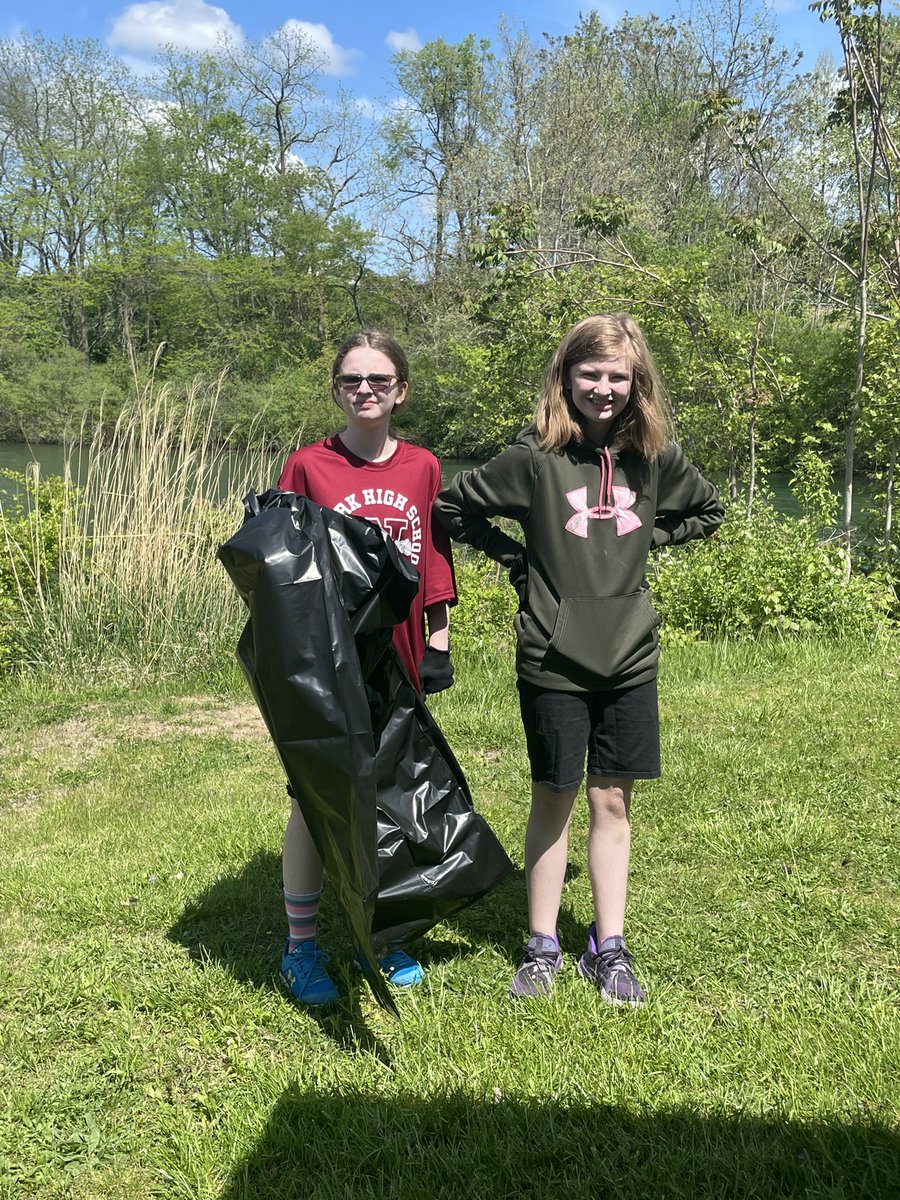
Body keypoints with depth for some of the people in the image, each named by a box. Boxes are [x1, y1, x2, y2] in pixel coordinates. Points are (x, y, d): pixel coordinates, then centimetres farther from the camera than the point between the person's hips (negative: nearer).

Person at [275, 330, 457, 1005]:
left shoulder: (423, 468, 6)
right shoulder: (308, 466, -3)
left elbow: (435, 559, 10)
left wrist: (439, 643, 8)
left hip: (399, 663, 3)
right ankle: (301, 945, 16)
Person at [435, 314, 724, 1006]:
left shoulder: (653, 456, 1)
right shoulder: (535, 457, -8)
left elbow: (708, 511, 19)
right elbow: (452, 507, 1)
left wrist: (642, 539, 6)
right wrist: (516, 558, -2)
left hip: (631, 657, 3)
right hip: (553, 659, -3)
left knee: (613, 800, 10)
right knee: (554, 799, 8)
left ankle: (609, 949, 23)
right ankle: (543, 948, 23)